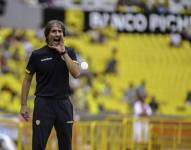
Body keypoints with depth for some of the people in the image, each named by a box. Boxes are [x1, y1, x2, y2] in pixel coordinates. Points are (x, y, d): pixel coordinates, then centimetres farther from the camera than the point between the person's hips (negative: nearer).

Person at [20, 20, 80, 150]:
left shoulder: (69, 52, 3)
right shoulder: (37, 55, -3)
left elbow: (76, 74, -12)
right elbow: (27, 80, 3)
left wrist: (64, 53, -14)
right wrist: (24, 105, -2)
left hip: (63, 103, 3)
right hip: (43, 103, -2)